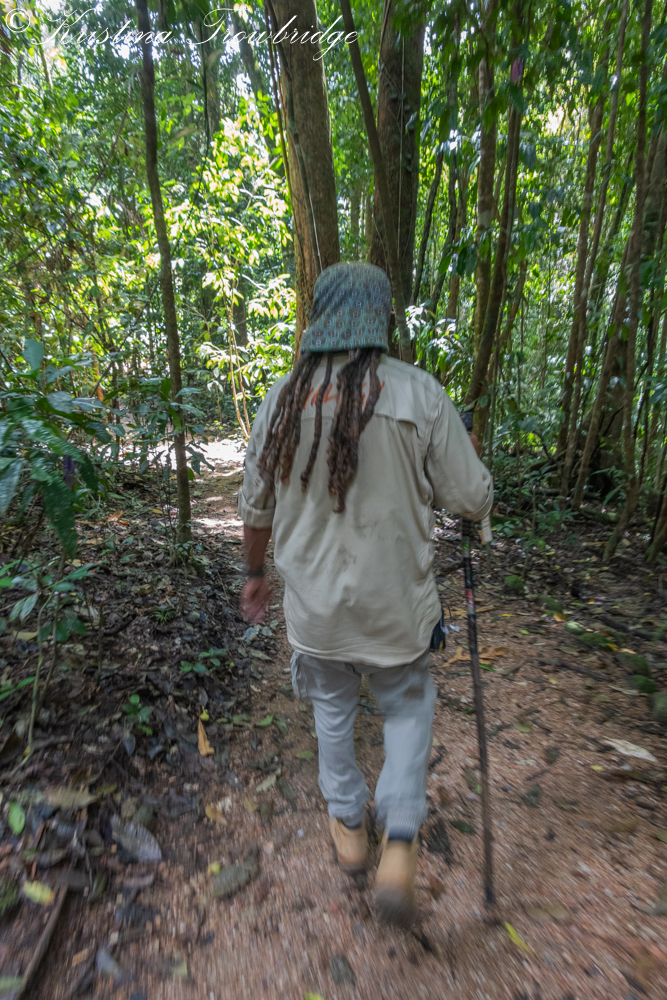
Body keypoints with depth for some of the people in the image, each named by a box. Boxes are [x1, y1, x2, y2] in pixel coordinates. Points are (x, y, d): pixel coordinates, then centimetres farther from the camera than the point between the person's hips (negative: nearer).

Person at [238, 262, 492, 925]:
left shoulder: (281, 400, -5)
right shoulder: (419, 394, -14)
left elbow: (256, 508, 3)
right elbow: (474, 500, -9)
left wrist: (255, 573, 18)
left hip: (314, 602, 3)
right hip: (395, 603, -2)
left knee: (333, 708, 25)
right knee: (407, 707, 24)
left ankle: (348, 827, 44)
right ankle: (399, 845, 19)